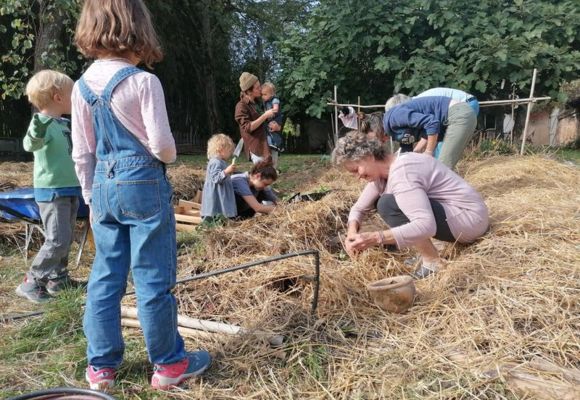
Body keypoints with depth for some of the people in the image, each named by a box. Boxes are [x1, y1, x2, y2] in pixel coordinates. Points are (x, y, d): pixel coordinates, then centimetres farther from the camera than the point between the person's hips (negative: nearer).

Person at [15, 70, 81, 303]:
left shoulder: (64, 124, 11)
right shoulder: (42, 123, -15)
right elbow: (30, 145, -36)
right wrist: (37, 130, -55)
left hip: (70, 189, 9)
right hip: (51, 191, -9)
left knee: (66, 238, 15)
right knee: (57, 240, -10)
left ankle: (58, 278, 27)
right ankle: (31, 283, 2)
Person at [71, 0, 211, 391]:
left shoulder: (82, 86, 6)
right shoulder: (143, 81, -12)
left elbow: (82, 153, 9)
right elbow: (161, 145, -16)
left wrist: (92, 197, 17)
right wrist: (170, 156, 7)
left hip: (105, 187, 6)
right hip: (144, 185, -6)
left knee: (105, 276, 14)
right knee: (153, 278, 4)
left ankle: (101, 365, 26)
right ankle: (169, 363, 20)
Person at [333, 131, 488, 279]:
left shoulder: (401, 172, -25)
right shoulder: (383, 170, 5)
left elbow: (426, 226, -35)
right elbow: (359, 208, 11)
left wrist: (375, 238, -37)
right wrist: (352, 232, -10)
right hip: (448, 210, 10)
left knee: (387, 204, -24)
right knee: (381, 202, 11)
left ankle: (433, 262, -11)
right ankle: (429, 251, 10)